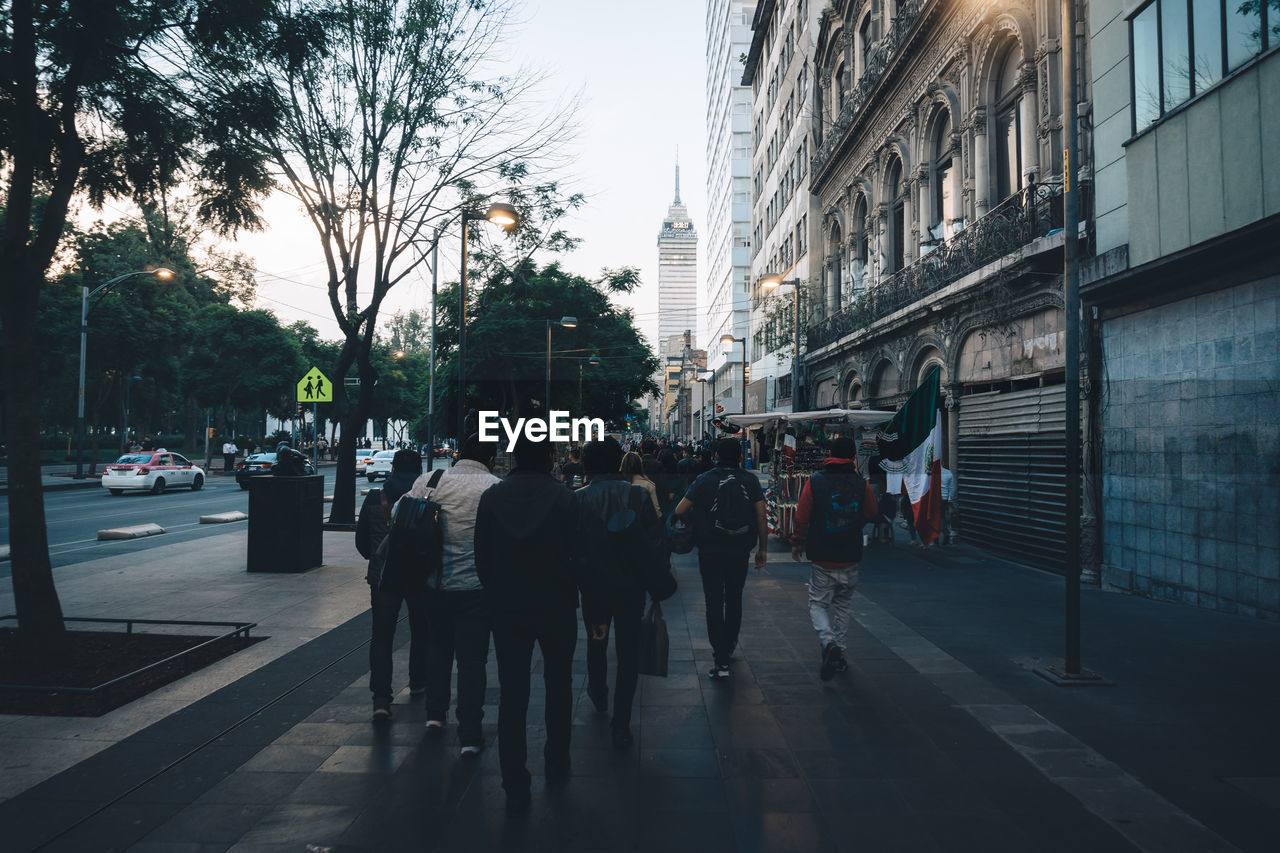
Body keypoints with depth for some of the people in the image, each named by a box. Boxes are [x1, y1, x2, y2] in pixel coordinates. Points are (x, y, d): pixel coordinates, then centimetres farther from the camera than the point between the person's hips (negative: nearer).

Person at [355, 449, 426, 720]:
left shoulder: (374, 498, -1)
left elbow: (361, 540, 7)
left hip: (384, 576, 0)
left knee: (381, 637, 2)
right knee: (420, 630, 20)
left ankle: (381, 698, -8)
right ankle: (418, 683, 33)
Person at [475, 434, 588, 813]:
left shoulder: (491, 497, -4)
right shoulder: (564, 498, -13)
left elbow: (482, 556, 1)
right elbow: (577, 554, -11)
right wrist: (588, 593, 4)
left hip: (507, 609, 1)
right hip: (556, 607, -1)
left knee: (512, 694, 6)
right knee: (558, 686, 19)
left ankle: (515, 786, 8)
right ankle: (556, 764, 32)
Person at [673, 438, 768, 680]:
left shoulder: (704, 480, -5)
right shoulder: (750, 481, 0)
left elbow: (680, 511, -6)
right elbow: (761, 517, -3)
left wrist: (696, 513, 16)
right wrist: (763, 548, 4)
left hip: (710, 551, -3)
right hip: (739, 551, 3)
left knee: (714, 603, 1)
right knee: (734, 601, 20)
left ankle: (722, 662, -3)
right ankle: (728, 647, 36)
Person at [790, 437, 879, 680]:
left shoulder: (814, 482, -7)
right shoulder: (861, 485, -6)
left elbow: (802, 517, -4)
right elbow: (872, 513, 10)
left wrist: (797, 543, 11)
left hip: (821, 558, -2)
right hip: (850, 559, 2)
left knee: (818, 603, 9)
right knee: (843, 605, 18)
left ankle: (829, 642, -16)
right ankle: (840, 655, 22)